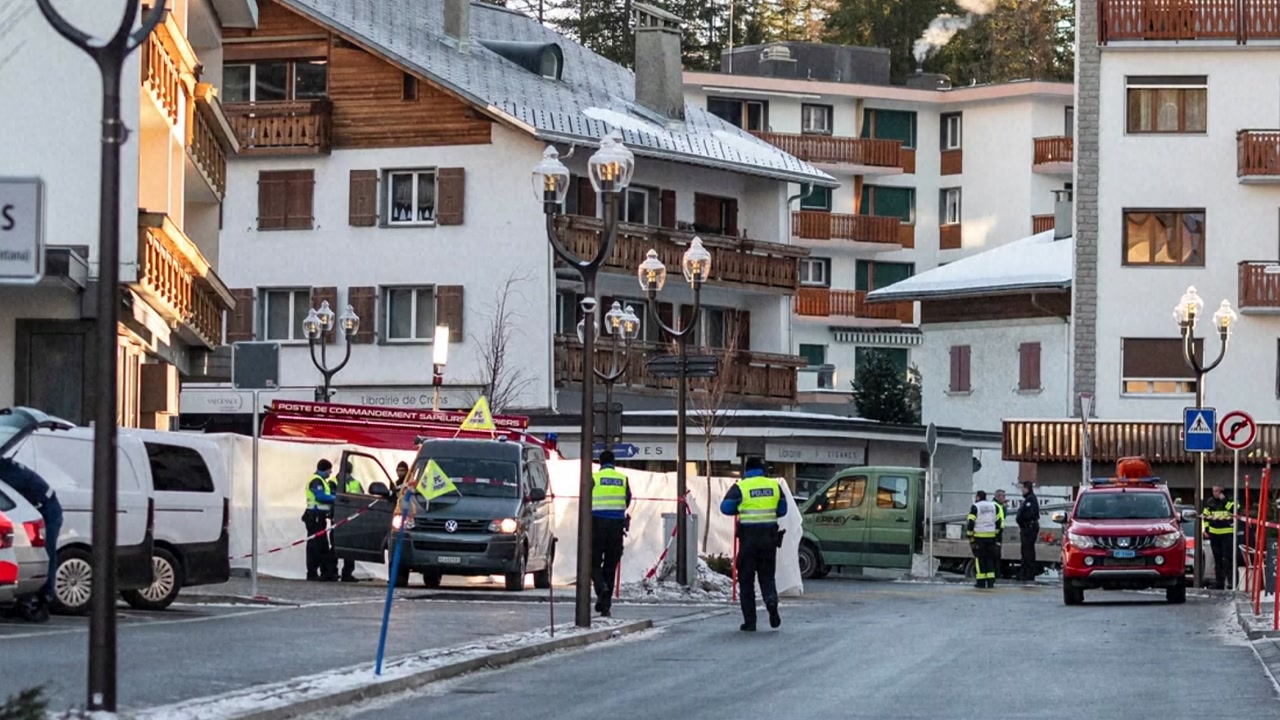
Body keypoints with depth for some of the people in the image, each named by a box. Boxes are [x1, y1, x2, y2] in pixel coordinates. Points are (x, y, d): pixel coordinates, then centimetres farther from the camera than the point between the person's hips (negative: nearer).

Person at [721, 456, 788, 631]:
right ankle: (771, 599, -18)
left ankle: (750, 621, 5)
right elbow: (782, 510, 11)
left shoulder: (740, 487, -6)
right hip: (769, 537, 3)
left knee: (746, 579, 7)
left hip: (748, 538, -3)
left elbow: (726, 508, -4)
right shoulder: (775, 485, 5)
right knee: (767, 576, 14)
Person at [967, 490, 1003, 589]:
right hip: (991, 536, 4)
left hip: (979, 536, -4)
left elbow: (971, 522, -11)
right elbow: (999, 521, 10)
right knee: (990, 558, 11)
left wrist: (970, 536, -6)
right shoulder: (994, 506, 10)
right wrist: (997, 534, 16)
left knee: (979, 558, 1)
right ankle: (991, 581, 5)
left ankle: (981, 581, -2)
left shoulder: (975, 507, -6)